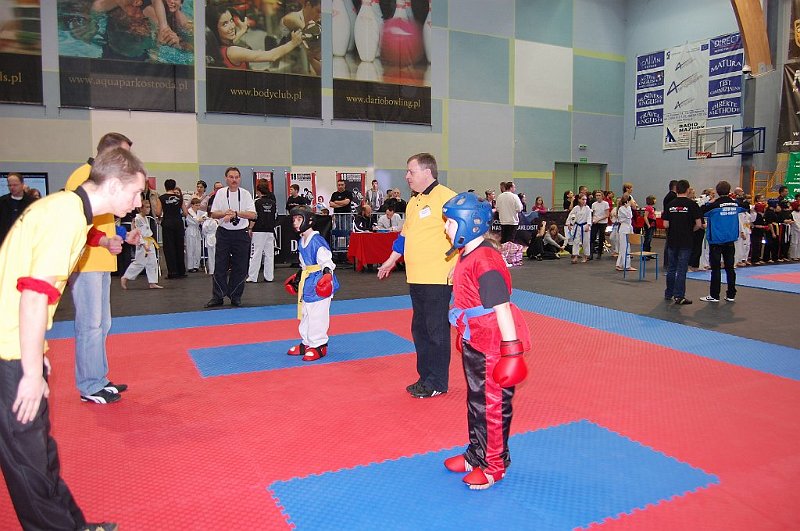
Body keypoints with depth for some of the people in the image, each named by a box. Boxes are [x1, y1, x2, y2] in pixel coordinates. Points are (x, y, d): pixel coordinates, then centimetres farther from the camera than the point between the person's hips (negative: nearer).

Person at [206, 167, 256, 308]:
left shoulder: (245, 194, -1)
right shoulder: (220, 193, 3)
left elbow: (252, 215, -9)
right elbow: (213, 214, 4)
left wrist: (236, 213, -20)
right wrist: (225, 213, -15)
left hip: (241, 234, -1)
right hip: (224, 232, 1)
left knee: (240, 267, 4)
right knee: (220, 266, 2)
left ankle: (235, 296, 16)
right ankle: (217, 297, 10)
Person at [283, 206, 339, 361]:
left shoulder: (317, 241, -17)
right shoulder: (301, 241, 11)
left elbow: (327, 262, -17)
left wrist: (326, 277, -27)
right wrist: (298, 278, 28)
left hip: (319, 284, -9)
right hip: (307, 283, 10)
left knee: (317, 316, -3)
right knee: (305, 314, 18)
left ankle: (318, 346, 8)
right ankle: (306, 343, 31)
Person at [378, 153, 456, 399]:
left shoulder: (445, 197, -10)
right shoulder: (414, 202, 17)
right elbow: (405, 235, 26)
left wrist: (456, 264, -21)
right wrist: (391, 260, 26)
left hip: (437, 277, -9)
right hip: (416, 277, 9)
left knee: (437, 330, -1)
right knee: (419, 329, 15)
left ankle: (437, 382, 11)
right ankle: (426, 377, 27)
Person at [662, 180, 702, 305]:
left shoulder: (670, 204, 0)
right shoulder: (692, 204, -8)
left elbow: (665, 224, -2)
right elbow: (699, 224, -10)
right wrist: (690, 230, 9)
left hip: (672, 240, 3)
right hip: (686, 241, -3)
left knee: (671, 268, 14)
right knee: (682, 269, 1)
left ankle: (669, 294, 23)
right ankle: (679, 296, 3)